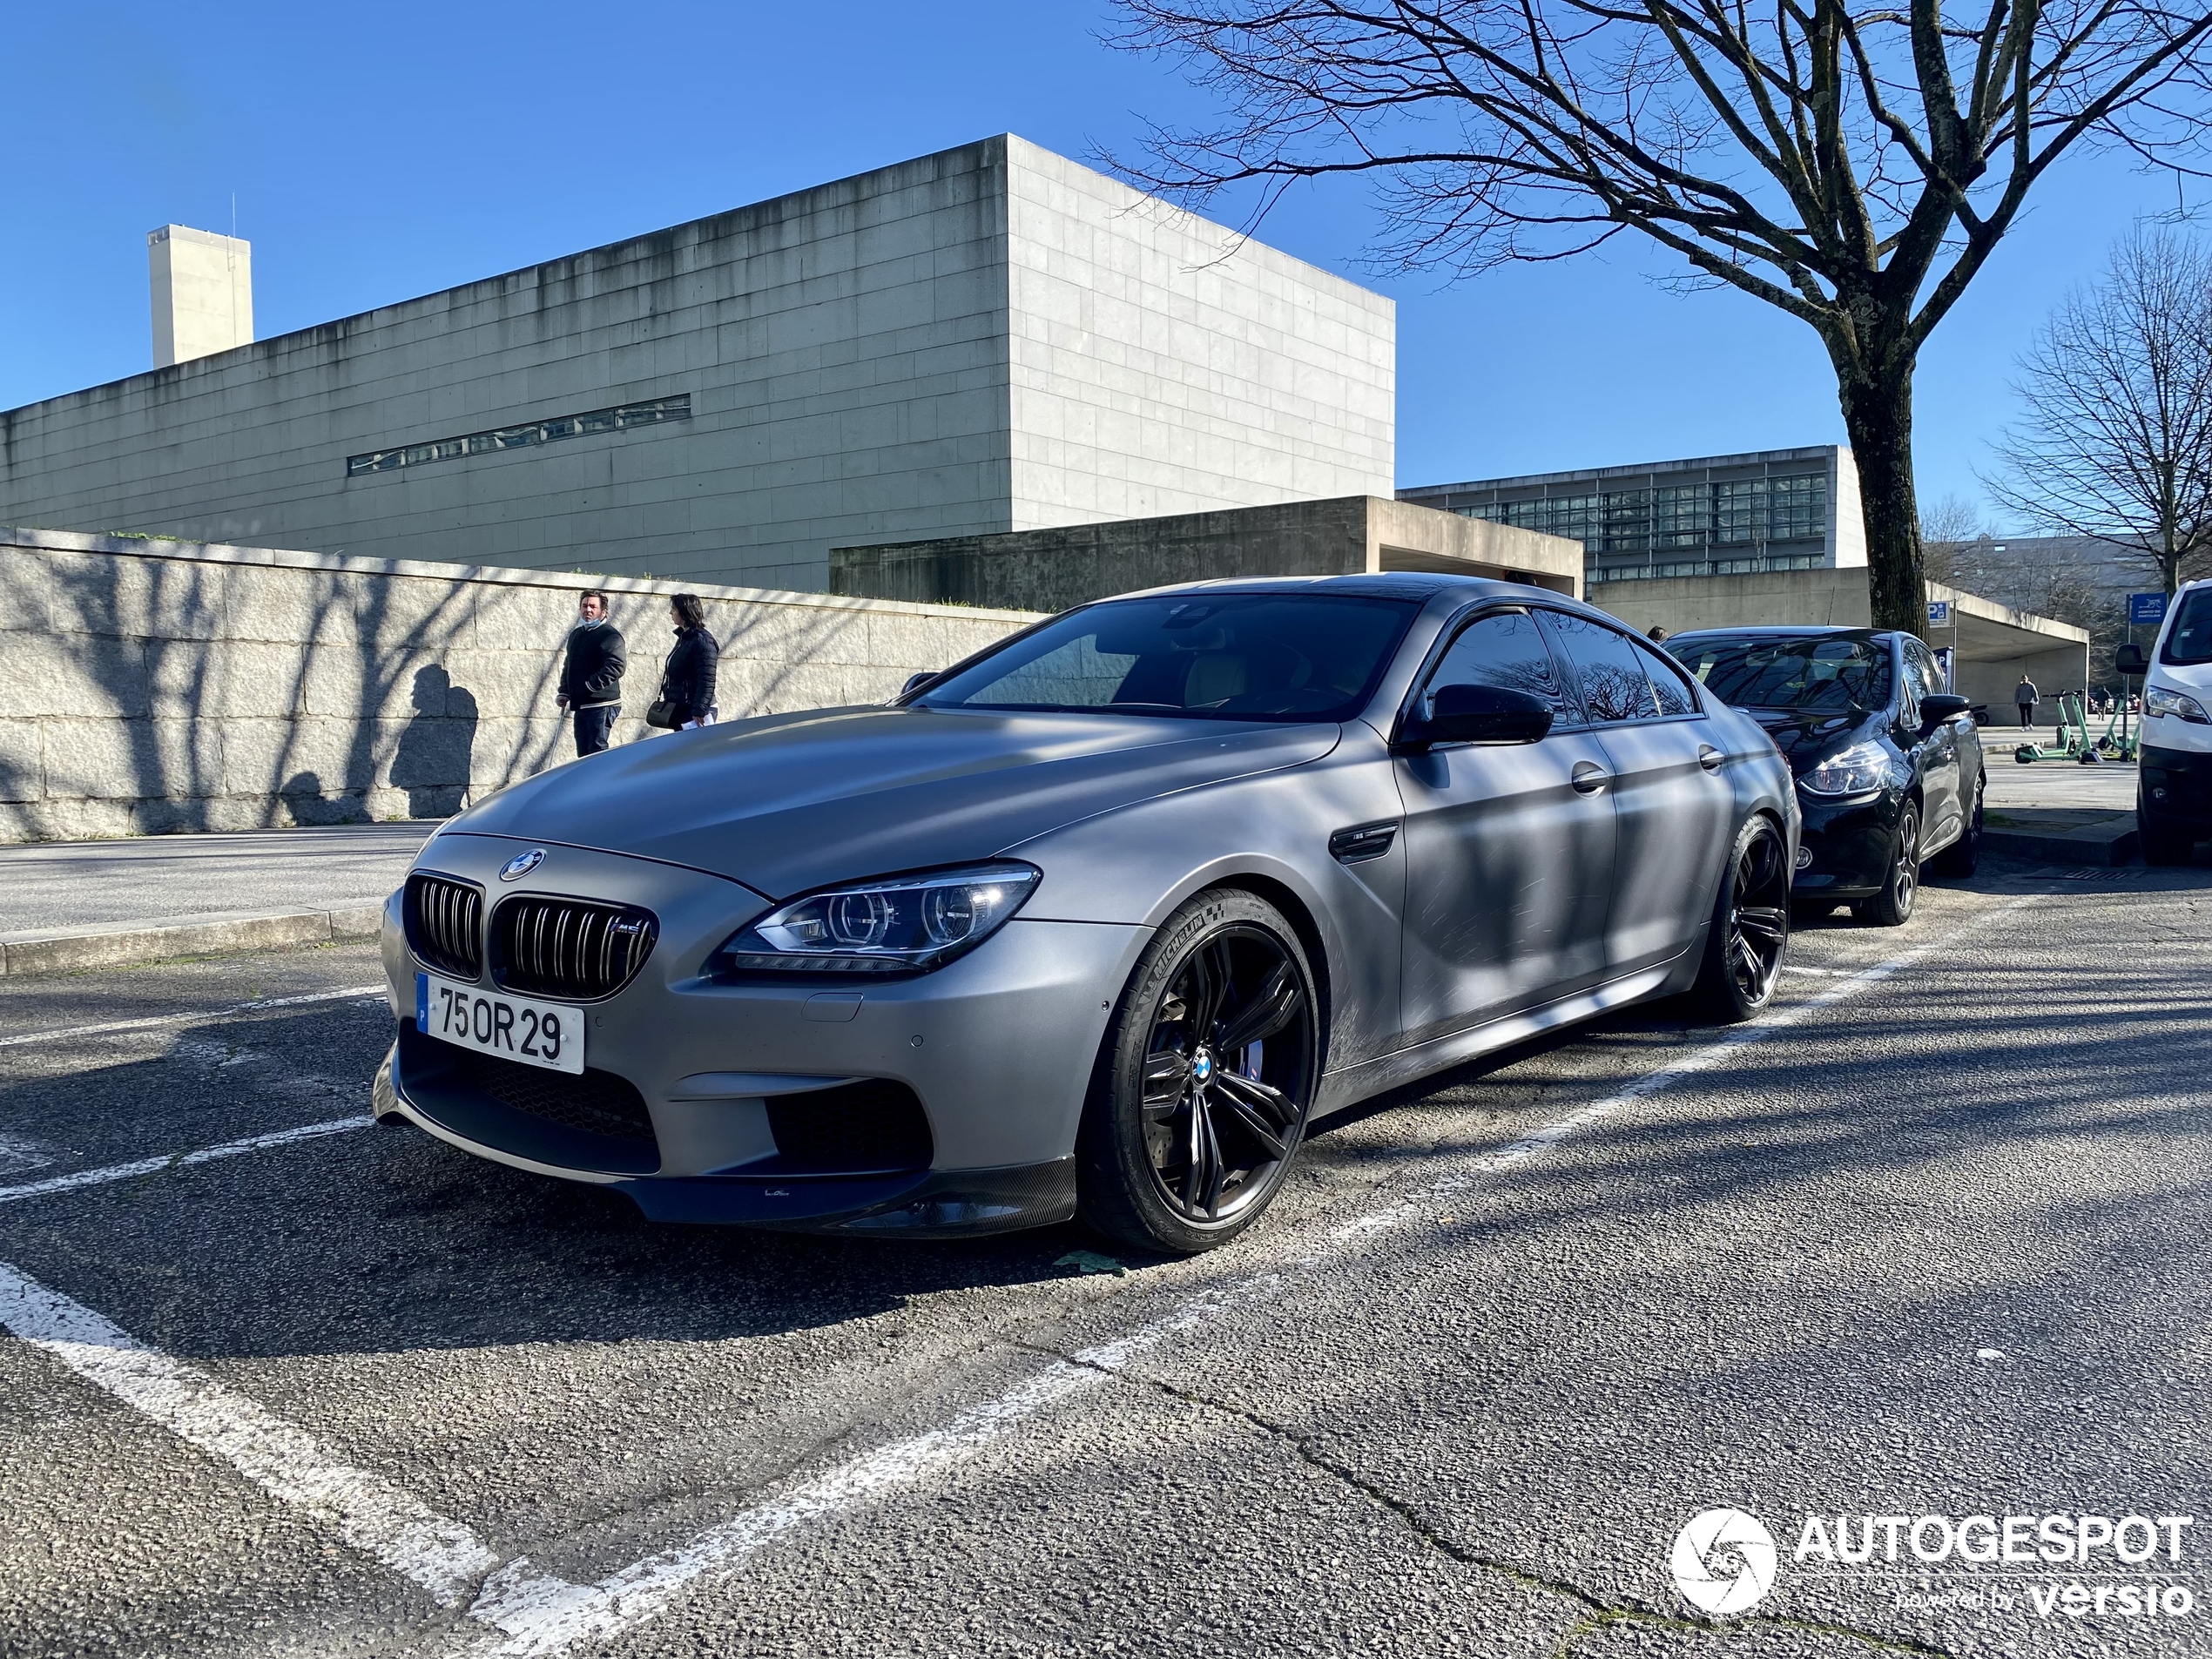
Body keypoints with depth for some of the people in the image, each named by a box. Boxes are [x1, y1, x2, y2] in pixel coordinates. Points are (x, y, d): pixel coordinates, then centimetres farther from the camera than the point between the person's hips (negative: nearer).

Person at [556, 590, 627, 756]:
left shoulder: (609, 635, -9)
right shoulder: (575, 634, 18)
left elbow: (617, 665, -23)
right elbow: (569, 666, 28)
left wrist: (592, 685, -23)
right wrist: (564, 692, 15)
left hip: (601, 705, -9)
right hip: (581, 705, 9)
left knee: (597, 752, -12)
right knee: (583, 753, 12)